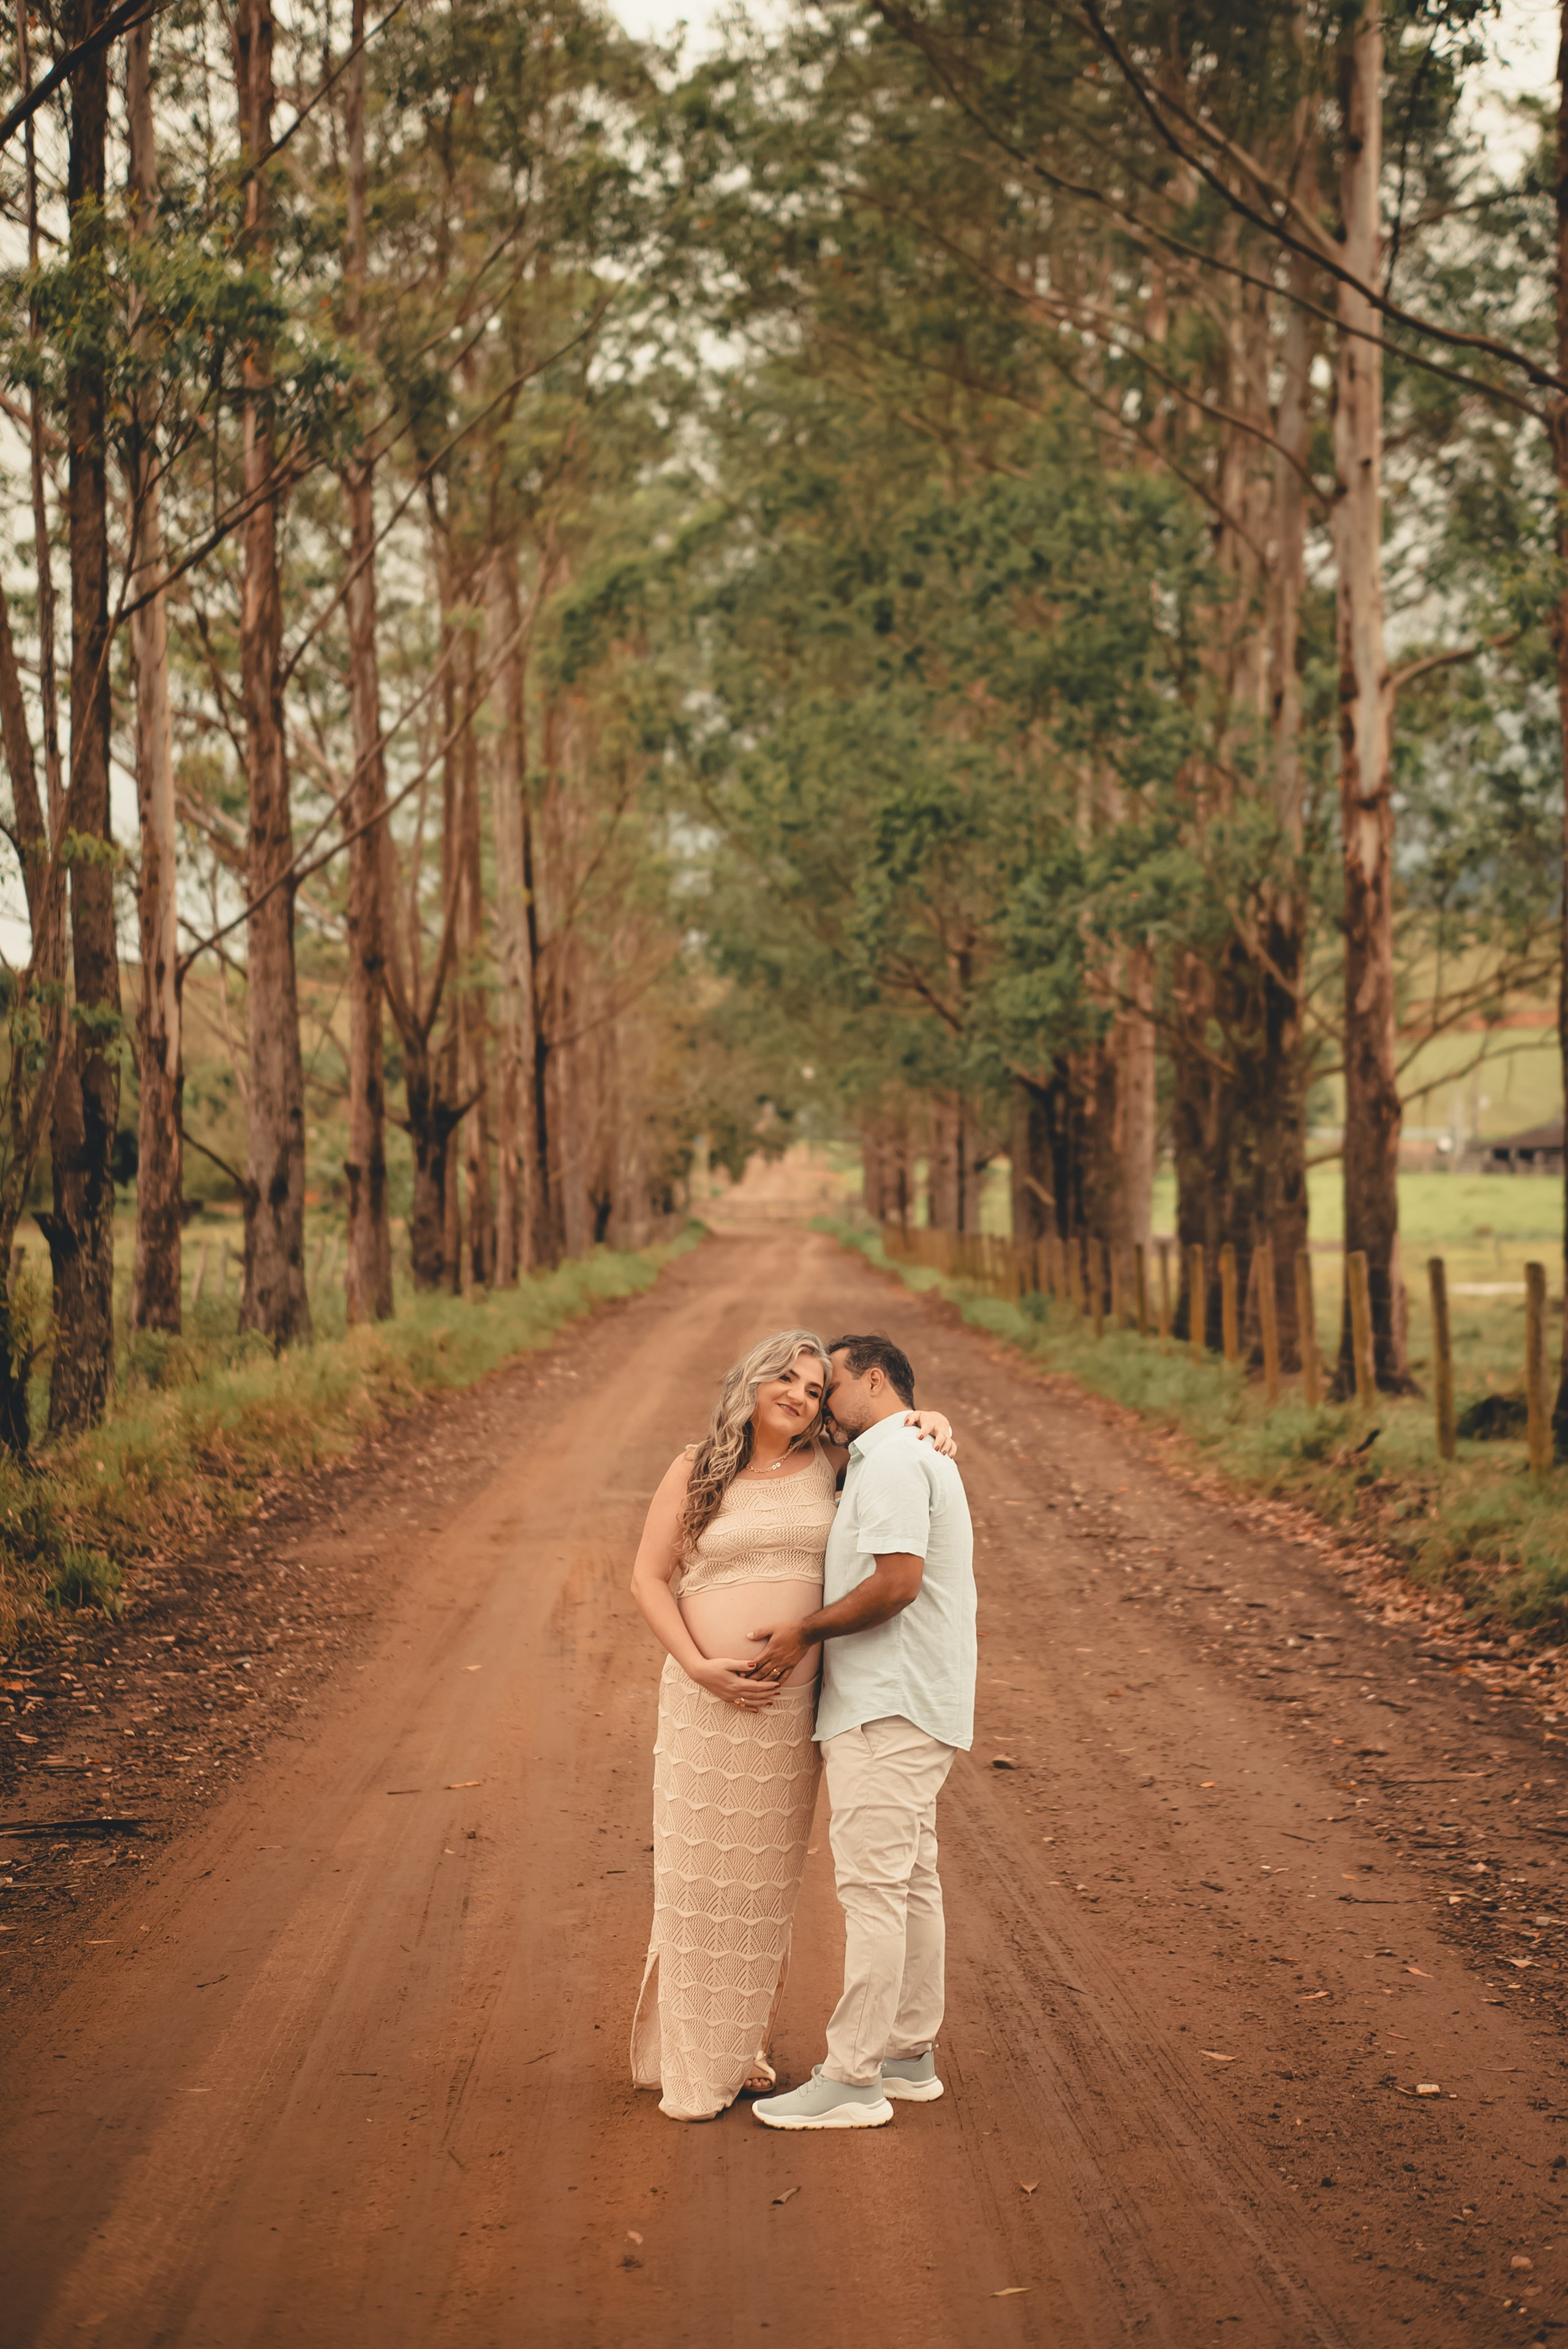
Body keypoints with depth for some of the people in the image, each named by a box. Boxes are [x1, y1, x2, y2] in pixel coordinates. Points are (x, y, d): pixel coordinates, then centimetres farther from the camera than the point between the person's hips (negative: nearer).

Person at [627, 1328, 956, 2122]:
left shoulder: (825, 1464, 4)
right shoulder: (695, 1471, -2)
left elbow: (895, 1422, 18)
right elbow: (647, 1579, -3)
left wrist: (934, 1421, -6)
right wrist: (700, 1667, -14)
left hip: (792, 1701, 3)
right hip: (707, 1699, -3)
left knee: (765, 1877, 10)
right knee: (698, 1875, 0)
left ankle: (741, 2047, 25)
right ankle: (687, 2064, 10)